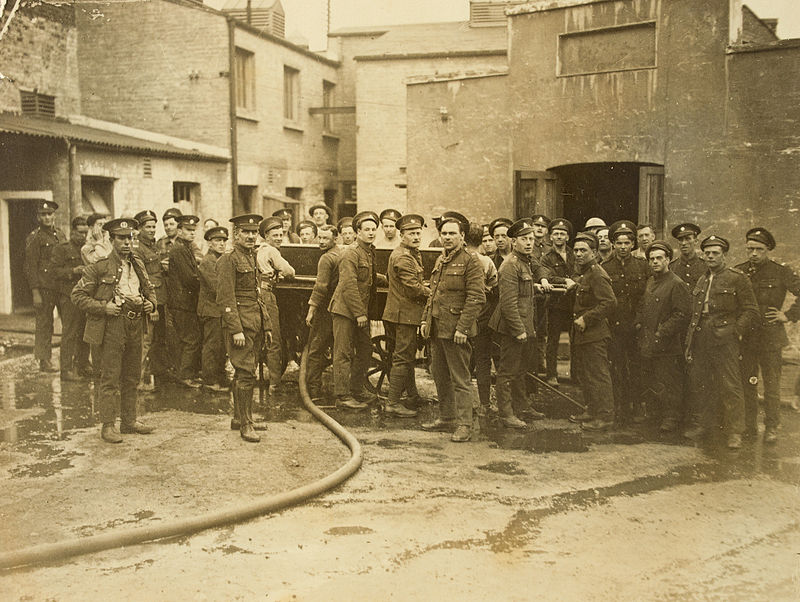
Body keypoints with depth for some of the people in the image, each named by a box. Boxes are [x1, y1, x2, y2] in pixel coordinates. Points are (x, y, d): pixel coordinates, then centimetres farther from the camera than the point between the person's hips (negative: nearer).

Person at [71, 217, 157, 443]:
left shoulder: (138, 264, 12)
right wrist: (103, 307, -16)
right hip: (112, 325, -6)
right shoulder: (100, 266, -6)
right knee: (110, 377, -5)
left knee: (132, 376, 13)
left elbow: (149, 288, 27)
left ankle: (129, 421, 24)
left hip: (135, 325, 6)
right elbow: (78, 295, -5)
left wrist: (151, 303, 5)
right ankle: (108, 426, 3)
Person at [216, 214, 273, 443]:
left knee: (244, 372, 14)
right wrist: (236, 329, -20)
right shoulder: (228, 259, -9)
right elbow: (226, 298, -15)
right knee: (246, 373, -9)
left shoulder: (252, 257, 18)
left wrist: (266, 326, 19)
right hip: (239, 323, -9)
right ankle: (245, 424, -4)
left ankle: (239, 417, 23)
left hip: (255, 324, 9)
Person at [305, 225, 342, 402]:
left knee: (315, 351, -2)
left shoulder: (327, 258, -13)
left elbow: (321, 288, -19)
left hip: (326, 309, -8)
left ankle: (313, 391, -3)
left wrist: (311, 310, -16)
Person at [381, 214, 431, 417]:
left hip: (405, 314, 11)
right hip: (404, 314, -11)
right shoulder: (402, 257, -18)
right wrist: (433, 293, -7)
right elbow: (414, 289, -21)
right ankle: (392, 403, -3)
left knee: (408, 356, 20)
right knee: (403, 358, -7)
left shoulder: (413, 254, 16)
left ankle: (412, 395, 33)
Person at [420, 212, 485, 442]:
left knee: (460, 379, -3)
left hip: (455, 330, -8)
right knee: (440, 376, 14)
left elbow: (476, 298, -15)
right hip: (436, 328, 8)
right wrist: (425, 320, 14)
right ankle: (447, 418, 26)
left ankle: (464, 425, 3)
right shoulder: (440, 260, 15)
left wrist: (462, 328, -20)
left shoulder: (470, 261, -10)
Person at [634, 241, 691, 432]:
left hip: (667, 346, -7)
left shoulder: (677, 284, -10)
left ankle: (671, 419, 7)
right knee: (653, 384, 12)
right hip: (648, 344, 8)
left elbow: (683, 314, -16)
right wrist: (638, 323, 9)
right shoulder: (649, 282, 15)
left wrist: (663, 332, -18)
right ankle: (659, 414, 25)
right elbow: (641, 307, 26)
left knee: (668, 383, -3)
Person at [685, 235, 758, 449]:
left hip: (724, 341, -6)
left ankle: (734, 433, 2)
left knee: (730, 386, -5)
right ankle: (706, 424, 25)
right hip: (701, 341, 6)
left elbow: (751, 312, -4)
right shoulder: (701, 281, 18)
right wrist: (689, 344, 14)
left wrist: (735, 331, -14)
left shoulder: (738, 278, -1)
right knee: (702, 384, 11)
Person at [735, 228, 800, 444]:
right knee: (747, 384, 7)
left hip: (770, 338, -3)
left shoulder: (781, 272, -4)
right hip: (745, 337, 3)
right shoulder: (738, 272, 6)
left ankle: (771, 428, 11)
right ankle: (749, 426, 17)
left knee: (771, 384, 2)